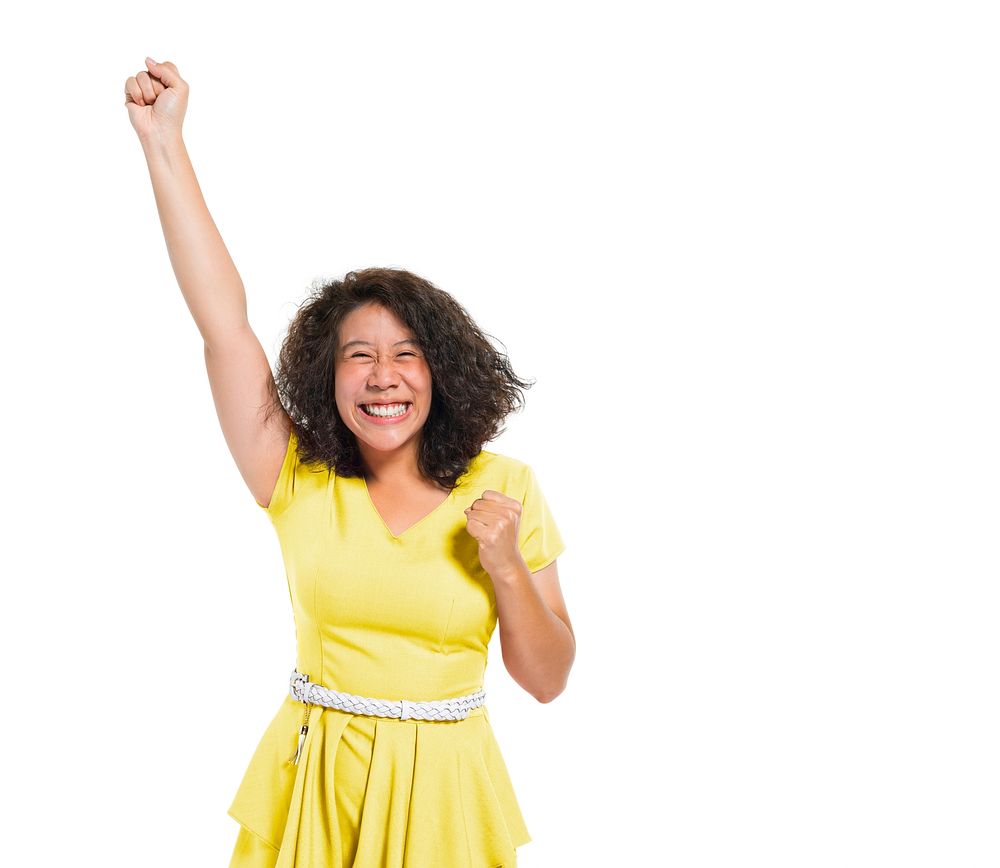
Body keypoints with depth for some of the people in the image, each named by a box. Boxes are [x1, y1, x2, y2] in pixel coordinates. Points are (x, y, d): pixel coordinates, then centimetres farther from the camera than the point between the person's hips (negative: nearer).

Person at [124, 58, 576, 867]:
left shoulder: (504, 489, -5)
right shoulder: (299, 480, -5)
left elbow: (547, 679, -1)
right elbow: (224, 321, -12)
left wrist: (507, 569, -19)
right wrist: (163, 140, -13)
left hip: (442, 795, 0)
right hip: (315, 784, 1)